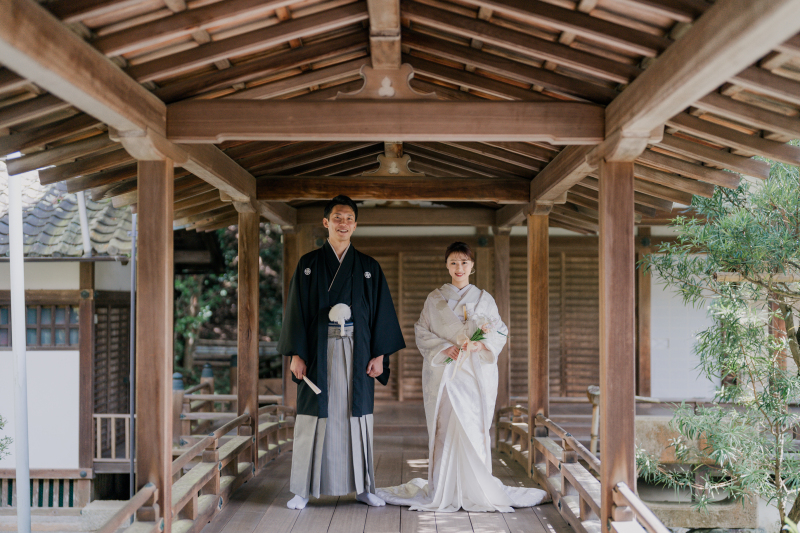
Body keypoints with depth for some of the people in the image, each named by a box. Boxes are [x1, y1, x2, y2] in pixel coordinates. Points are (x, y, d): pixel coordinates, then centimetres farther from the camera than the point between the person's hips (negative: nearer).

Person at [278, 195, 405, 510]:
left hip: (356, 352, 1)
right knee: (314, 416, 1)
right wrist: (296, 354, -7)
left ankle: (362, 486, 16)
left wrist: (380, 354, -3)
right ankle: (303, 489, 10)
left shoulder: (369, 268, 7)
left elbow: (381, 312, 5)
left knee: (357, 416, 6)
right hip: (319, 351, -1)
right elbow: (296, 311, 1)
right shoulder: (308, 265, 4)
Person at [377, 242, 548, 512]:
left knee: (474, 427, -5)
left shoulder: (484, 299, 11)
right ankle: (444, 489, 2)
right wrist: (444, 347, -12)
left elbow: (500, 333, 6)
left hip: (475, 372, 0)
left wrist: (481, 344, -13)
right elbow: (421, 333, 4)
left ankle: (477, 487, 3)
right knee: (445, 427, -5)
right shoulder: (434, 299, 9)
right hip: (444, 371, 0)